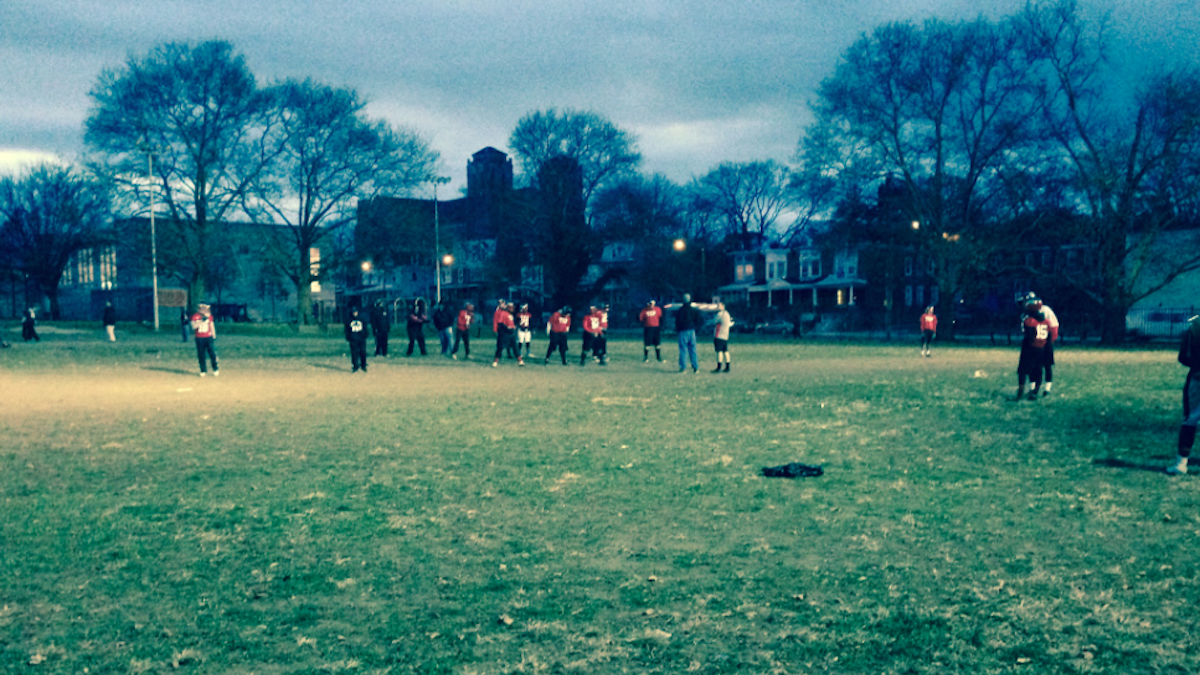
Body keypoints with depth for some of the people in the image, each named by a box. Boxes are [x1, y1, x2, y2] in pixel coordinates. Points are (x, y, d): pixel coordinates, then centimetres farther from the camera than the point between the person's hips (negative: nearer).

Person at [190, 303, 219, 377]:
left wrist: (214, 337, 14)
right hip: (199, 338, -1)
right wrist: (202, 320, -25)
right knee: (201, 355, 3)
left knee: (212, 353, -8)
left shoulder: (209, 316, 3)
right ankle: (203, 371, 13)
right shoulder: (195, 316, -5)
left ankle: (215, 370, 1)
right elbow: (194, 326, -17)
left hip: (209, 337, 1)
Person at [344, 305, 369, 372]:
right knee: (354, 353, -3)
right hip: (353, 339, -1)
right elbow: (347, 330, 8)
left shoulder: (361, 319, 8)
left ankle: (363, 365, 13)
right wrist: (348, 337, 0)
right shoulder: (348, 320, 5)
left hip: (362, 339, 1)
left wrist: (365, 336, 3)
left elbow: (365, 328, 12)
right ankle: (355, 366, 5)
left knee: (363, 352, -1)